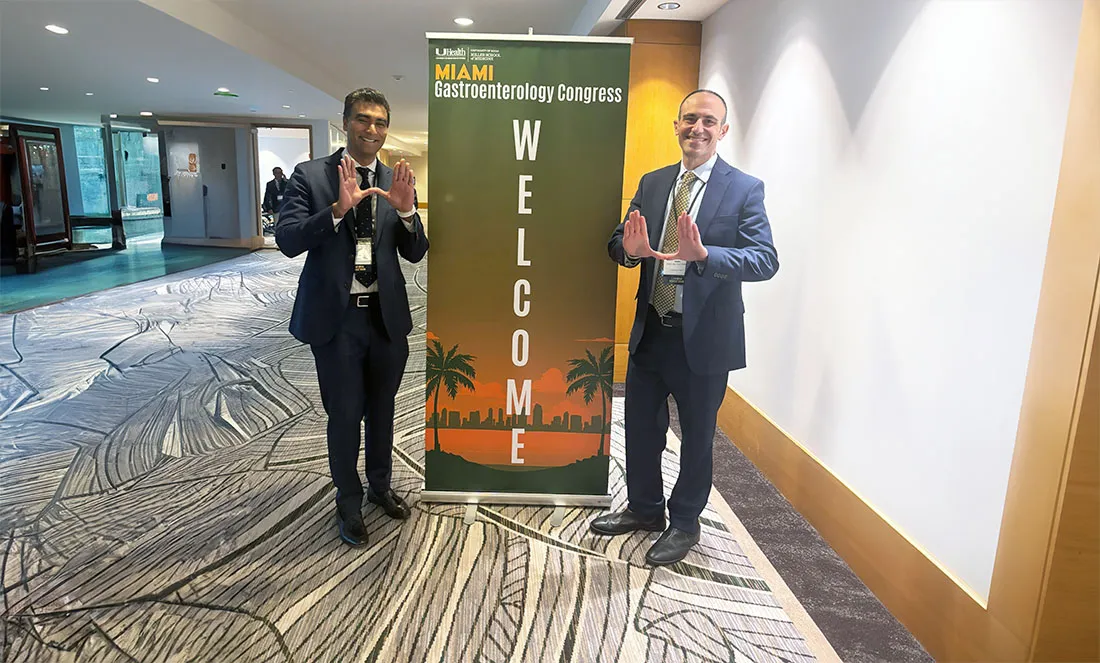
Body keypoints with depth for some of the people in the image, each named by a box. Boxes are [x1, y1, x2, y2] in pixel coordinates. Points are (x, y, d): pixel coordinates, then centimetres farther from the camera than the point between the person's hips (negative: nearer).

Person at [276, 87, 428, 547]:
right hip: (335, 317, -3)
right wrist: (337, 209, -27)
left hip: (387, 315, 3)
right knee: (345, 414, 6)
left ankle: (380, 484, 40)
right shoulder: (311, 176, -4)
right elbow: (287, 240, -13)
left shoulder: (397, 182, 4)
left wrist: (406, 211, -17)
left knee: (382, 408, 18)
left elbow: (415, 253, 1)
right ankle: (349, 501, 28)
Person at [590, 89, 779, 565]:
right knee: (641, 427, 17)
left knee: (697, 436, 12)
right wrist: (630, 248, -21)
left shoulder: (744, 190, -8)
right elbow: (619, 244, 3)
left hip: (704, 337, -4)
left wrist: (703, 254, -35)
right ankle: (644, 508, 39)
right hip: (650, 330, 5)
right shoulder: (652, 184, 6)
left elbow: (765, 260, -19)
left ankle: (685, 522, 33)